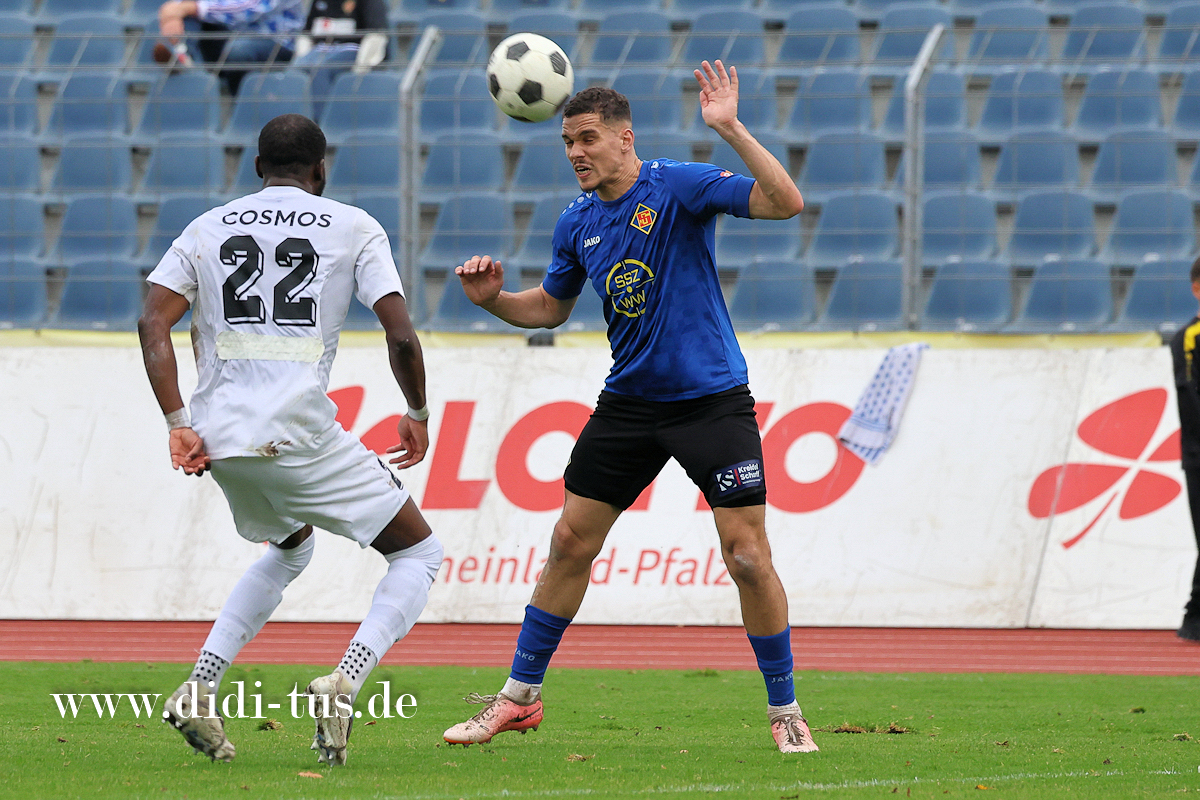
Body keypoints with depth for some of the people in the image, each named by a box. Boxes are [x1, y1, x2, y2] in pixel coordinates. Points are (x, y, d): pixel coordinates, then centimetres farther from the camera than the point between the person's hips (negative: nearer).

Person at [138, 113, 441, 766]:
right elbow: (401, 336, -3)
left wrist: (179, 424, -1)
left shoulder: (208, 228, 15)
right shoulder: (354, 228, 6)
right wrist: (417, 413, 13)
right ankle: (343, 685, -14)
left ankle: (199, 688, 15)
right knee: (419, 554, 10)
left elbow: (152, 321, 2)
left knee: (289, 547, 32)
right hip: (300, 436, -5)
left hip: (219, 441, 5)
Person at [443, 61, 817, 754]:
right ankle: (520, 697, 17)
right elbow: (550, 307, 20)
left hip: (711, 402, -5)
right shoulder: (578, 224, 4)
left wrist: (731, 129, -35)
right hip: (629, 404, 5)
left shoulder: (679, 187, -14)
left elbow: (786, 202, -26)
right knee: (571, 543, 5)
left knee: (748, 557, -10)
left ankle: (785, 711, 4)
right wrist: (494, 299, 1)